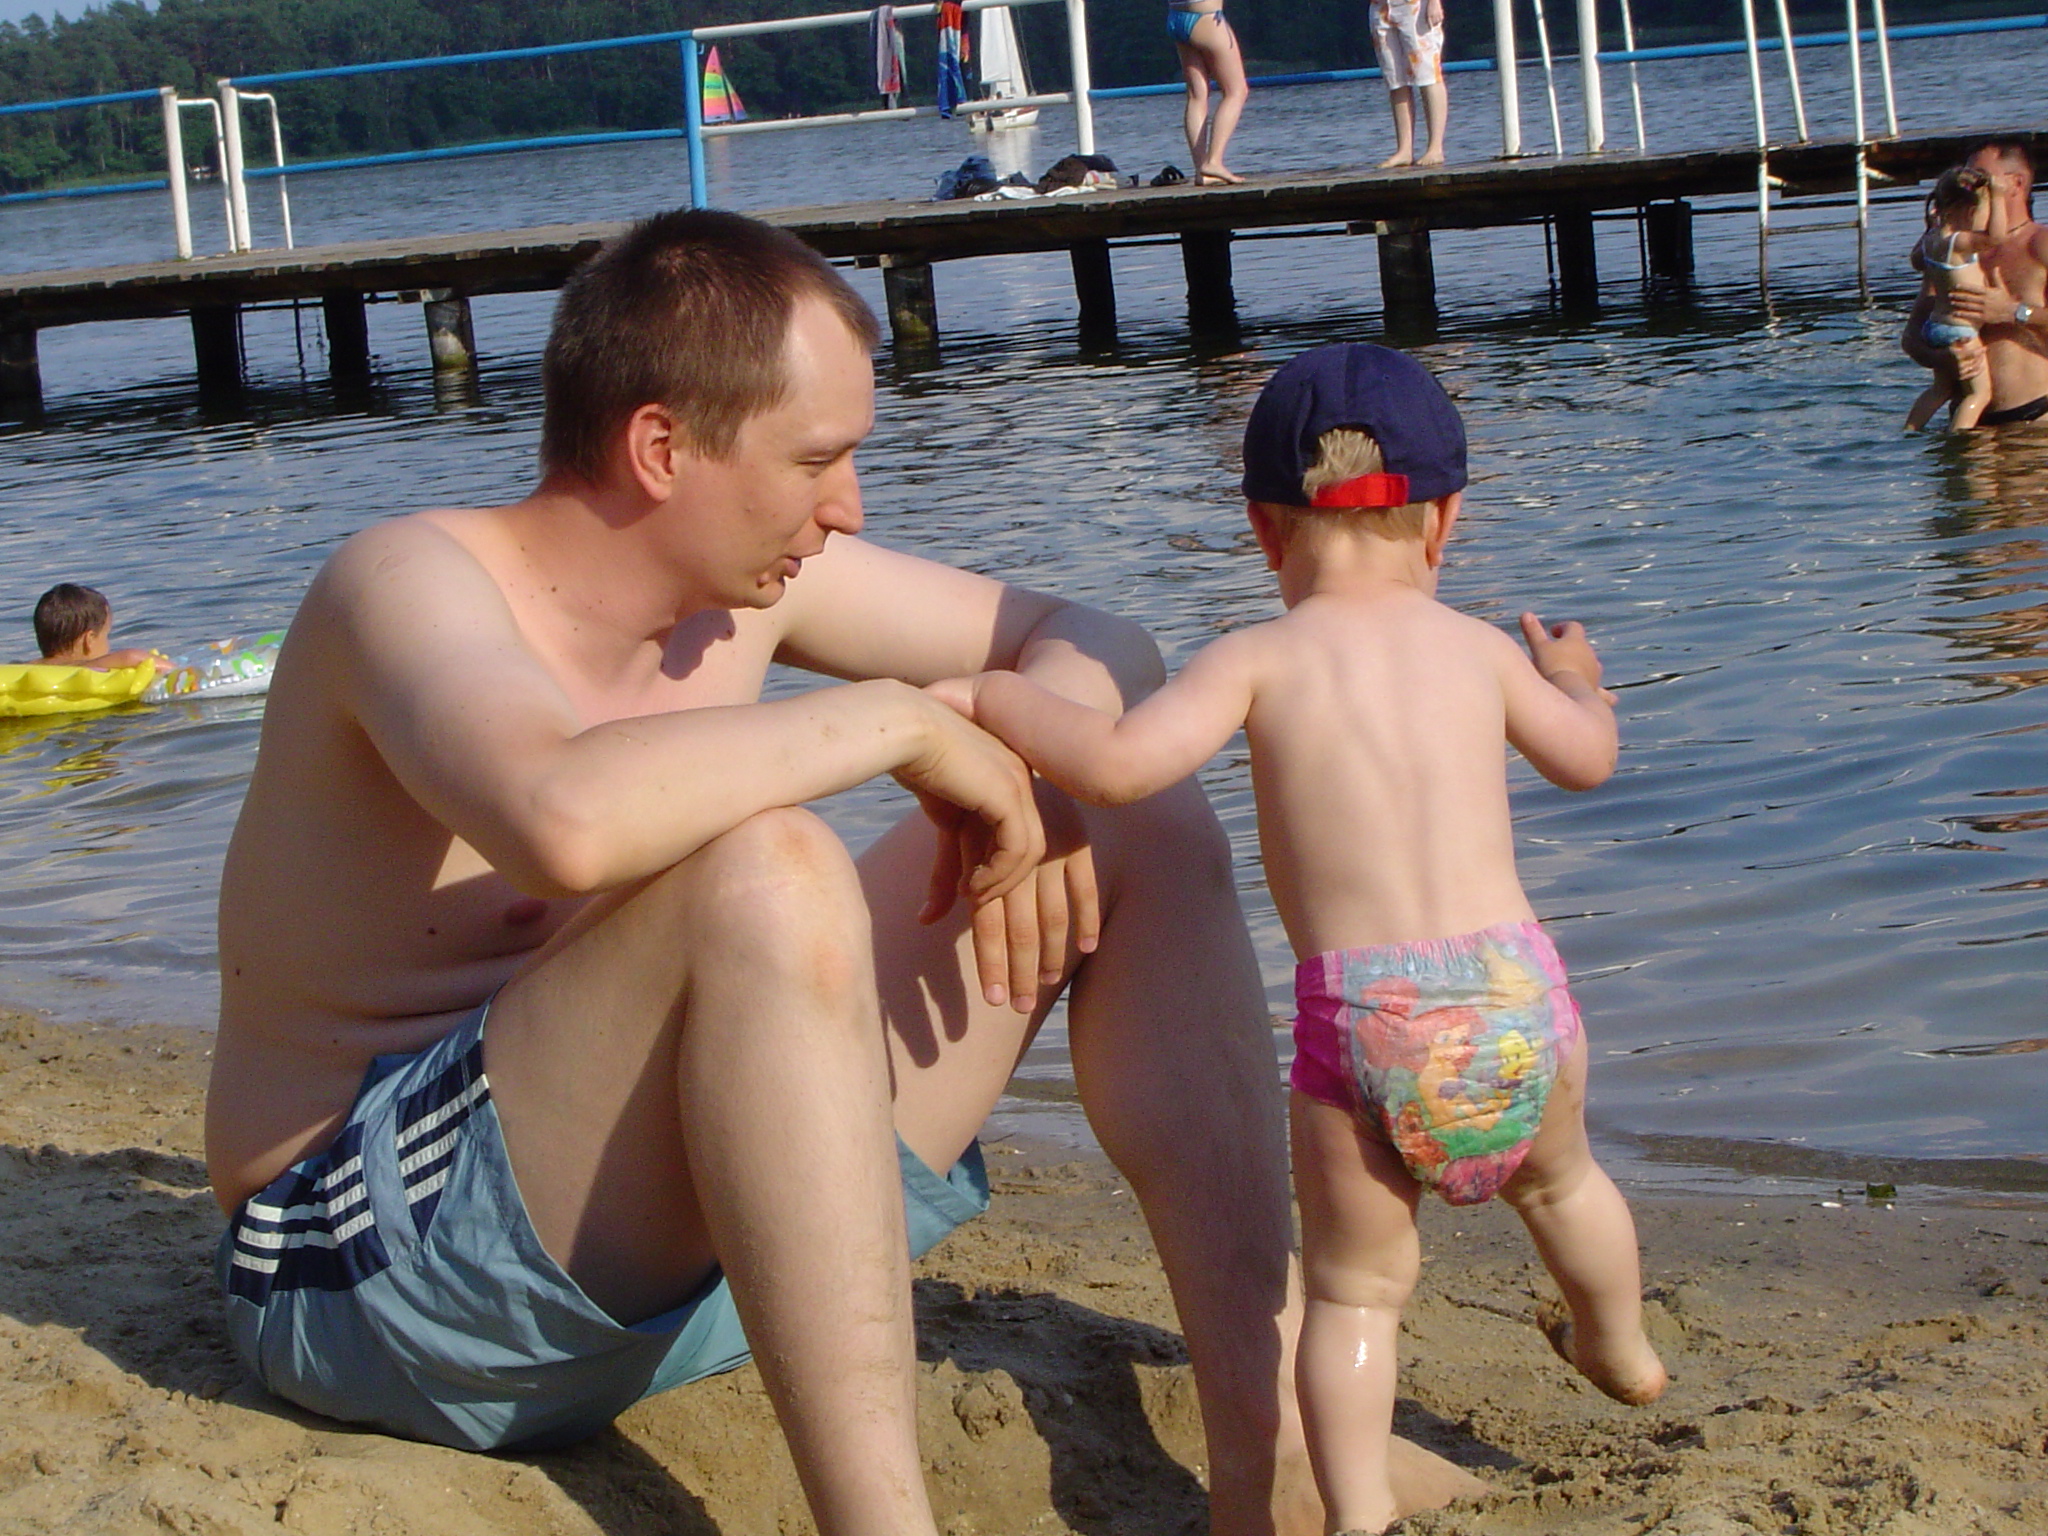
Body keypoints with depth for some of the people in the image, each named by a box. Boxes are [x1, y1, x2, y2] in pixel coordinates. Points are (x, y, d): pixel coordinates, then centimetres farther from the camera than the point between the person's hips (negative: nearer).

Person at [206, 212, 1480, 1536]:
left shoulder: (748, 570, 2)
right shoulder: (414, 584, -20)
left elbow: (1087, 643, 12)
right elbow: (565, 817, -43)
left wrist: (1037, 782, -11)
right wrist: (901, 721, -29)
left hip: (684, 1226, 8)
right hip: (383, 1268, -8)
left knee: (1144, 832, 4)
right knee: (765, 871, -36)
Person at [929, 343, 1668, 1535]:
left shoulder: (1259, 661, -3)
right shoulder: (1477, 648, 8)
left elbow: (1118, 765, -17)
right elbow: (1588, 758, 25)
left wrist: (984, 694, -3)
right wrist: (1577, 677, 47)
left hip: (1359, 1023, -3)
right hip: (1510, 990, 3)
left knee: (1354, 1287, 12)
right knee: (1561, 1182, 33)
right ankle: (1624, 1354, 57)